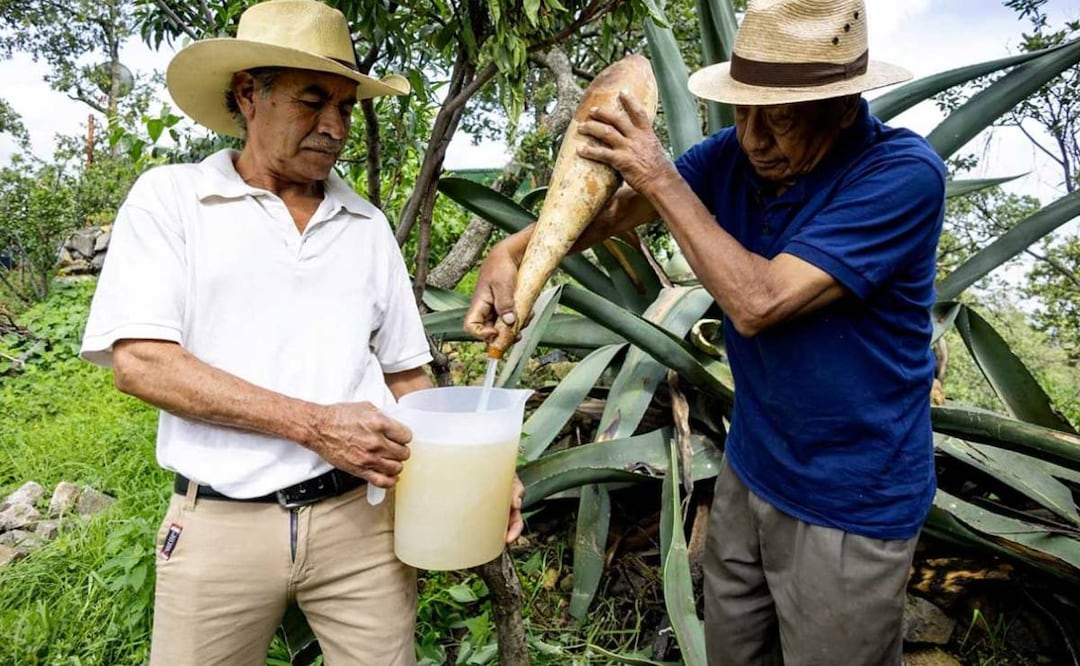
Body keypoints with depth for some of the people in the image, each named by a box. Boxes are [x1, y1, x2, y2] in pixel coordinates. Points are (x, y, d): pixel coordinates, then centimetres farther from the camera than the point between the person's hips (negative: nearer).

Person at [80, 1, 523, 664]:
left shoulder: (367, 223, 9)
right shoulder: (170, 197, 0)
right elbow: (139, 360, -11)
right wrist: (313, 424, -18)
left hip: (363, 514, 3)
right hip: (221, 523, -2)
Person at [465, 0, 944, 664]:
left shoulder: (904, 173, -22)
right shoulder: (735, 155, -5)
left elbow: (758, 302, -30)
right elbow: (611, 208, 0)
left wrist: (661, 176, -24)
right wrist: (514, 250, -19)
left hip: (850, 504, -5)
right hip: (750, 468, 6)